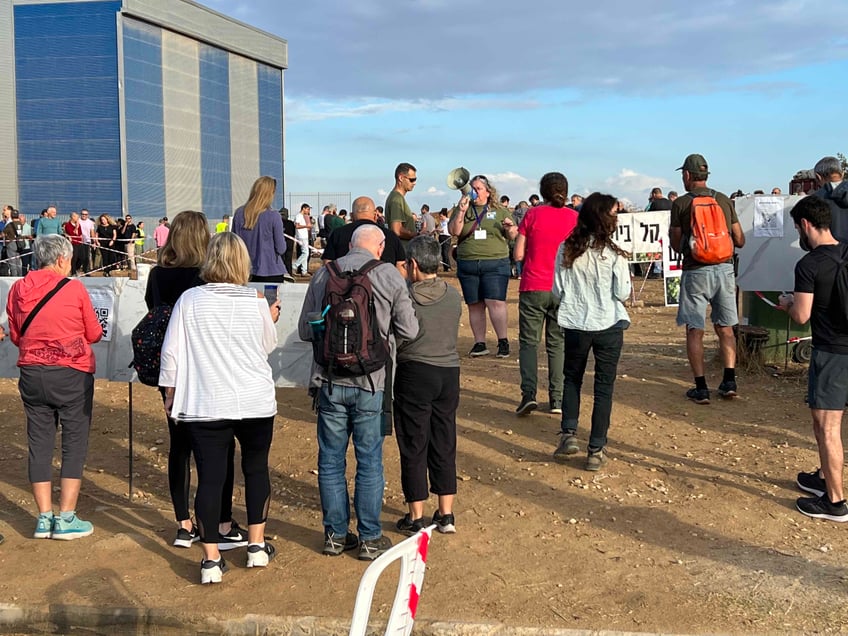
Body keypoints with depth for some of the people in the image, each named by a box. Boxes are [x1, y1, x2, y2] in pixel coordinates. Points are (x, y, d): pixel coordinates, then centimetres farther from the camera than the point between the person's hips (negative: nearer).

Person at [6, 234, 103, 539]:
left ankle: (44, 518, 13)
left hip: (32, 374, 4)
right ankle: (66, 518, 4)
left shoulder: (18, 289, 1)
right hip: (72, 375, -4)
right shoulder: (74, 288, -9)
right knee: (75, 444, 5)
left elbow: (15, 335, 10)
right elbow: (94, 334, -1)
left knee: (39, 444, 10)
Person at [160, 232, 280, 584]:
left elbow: (171, 352, -2)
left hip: (205, 406, -1)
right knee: (256, 469, 18)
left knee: (210, 478, 3)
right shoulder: (256, 302, -4)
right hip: (256, 402, 1)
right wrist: (270, 319, 29)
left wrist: (171, 394, 10)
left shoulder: (189, 300, -5)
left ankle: (211, 559, 5)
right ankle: (257, 545, 26)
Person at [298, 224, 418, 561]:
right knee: (369, 462, 8)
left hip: (329, 382, 2)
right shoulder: (389, 275, -5)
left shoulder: (323, 274, 3)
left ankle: (336, 535, 21)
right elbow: (409, 330, -3)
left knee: (330, 460, 12)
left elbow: (305, 329, 7)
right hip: (370, 382, -2)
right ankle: (370, 539, 15)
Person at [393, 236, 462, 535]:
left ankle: (416, 517, 12)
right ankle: (446, 514, 19)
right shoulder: (454, 296, 0)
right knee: (444, 445, 12)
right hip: (449, 372, 4)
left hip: (414, 373, -4)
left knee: (413, 447, 6)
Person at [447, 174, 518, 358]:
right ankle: (479, 343, 12)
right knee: (475, 305, 4)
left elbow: (513, 236, 12)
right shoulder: (461, 209, 11)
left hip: (495, 264, -2)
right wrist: (461, 211, -13)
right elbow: (454, 231, -2)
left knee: (495, 302, -12)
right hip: (467, 265, 2)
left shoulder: (499, 211, 11)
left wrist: (510, 228, -10)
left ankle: (503, 341, -3)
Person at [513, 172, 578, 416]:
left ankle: (528, 394, -8)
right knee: (558, 344, 10)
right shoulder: (575, 218, -1)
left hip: (533, 288, -1)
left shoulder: (532, 215, -4)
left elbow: (518, 254, -4)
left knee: (529, 342, 7)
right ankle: (557, 399, 9)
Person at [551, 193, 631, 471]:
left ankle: (569, 435, 11)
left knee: (572, 378, 23)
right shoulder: (613, 254, -12)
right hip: (609, 326, -2)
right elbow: (622, 293, -8)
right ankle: (596, 450, 9)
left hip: (575, 325, 2)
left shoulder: (566, 250, -4)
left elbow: (558, 290, 0)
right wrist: (627, 281, 12)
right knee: (604, 387, 7)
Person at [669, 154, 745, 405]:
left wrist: (671, 231, 22)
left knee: (694, 330, 4)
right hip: (724, 269, 4)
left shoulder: (680, 204, -4)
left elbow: (676, 245, 1)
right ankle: (729, 381, 11)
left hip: (696, 272, -3)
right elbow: (740, 240, 9)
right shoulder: (724, 200, 6)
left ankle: (701, 388, 4)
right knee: (725, 327, 14)